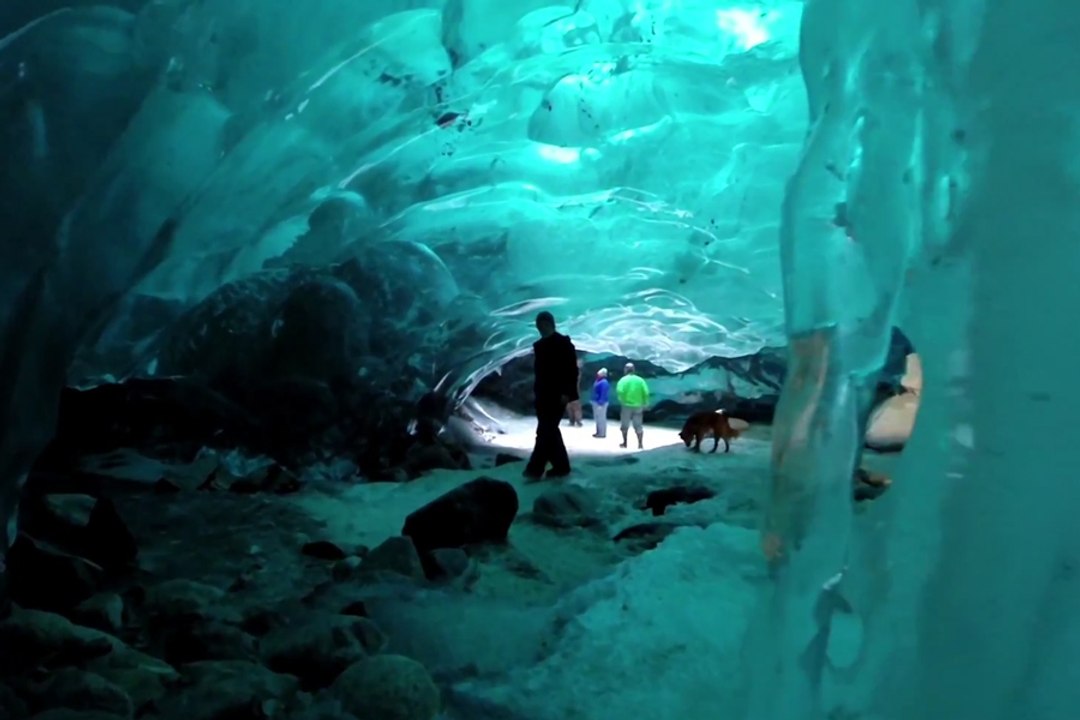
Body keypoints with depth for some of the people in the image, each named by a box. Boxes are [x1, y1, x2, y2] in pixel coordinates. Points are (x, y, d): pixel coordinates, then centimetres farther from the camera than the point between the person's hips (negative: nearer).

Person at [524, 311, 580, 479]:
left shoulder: (563, 343, -5)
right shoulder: (539, 345, 15)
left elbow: (572, 370, -10)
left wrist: (566, 393, -17)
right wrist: (536, 391, 14)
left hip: (557, 395, -8)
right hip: (543, 395, 8)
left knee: (545, 431, -12)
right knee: (550, 431, 9)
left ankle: (535, 468, -14)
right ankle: (561, 466, 16)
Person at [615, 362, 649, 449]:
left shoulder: (623, 380, -4)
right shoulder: (640, 380, 3)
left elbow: (620, 391, -19)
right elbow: (646, 392, -4)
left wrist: (622, 400, -3)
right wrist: (645, 403, 5)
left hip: (627, 405, -2)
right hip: (638, 406, 2)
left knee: (625, 425, 12)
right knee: (638, 425, 6)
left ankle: (625, 443, 18)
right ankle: (640, 444, 1)